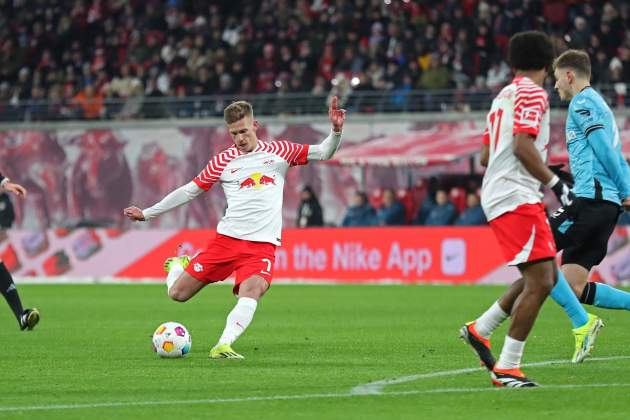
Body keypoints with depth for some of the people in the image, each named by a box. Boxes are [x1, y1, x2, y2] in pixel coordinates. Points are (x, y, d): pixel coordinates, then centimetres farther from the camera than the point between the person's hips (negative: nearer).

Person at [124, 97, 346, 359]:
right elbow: (190, 191, 14)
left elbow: (323, 153, 5)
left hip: (262, 244, -1)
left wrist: (336, 131, -16)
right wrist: (147, 213, 14)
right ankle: (178, 266, 35)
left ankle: (223, 346, -39)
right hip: (227, 238, 1)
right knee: (177, 294, 1)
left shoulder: (278, 151, 8)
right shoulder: (223, 161, 8)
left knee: (252, 290, -32)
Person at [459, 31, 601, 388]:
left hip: (498, 195, 10)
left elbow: (486, 156, 23)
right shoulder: (532, 93, -8)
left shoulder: (505, 96, 20)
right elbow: (523, 146, -20)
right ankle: (507, 368, -12)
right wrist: (555, 183, -16)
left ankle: (481, 329, 18)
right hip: (517, 198, -10)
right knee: (540, 281, -12)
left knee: (546, 278, 14)